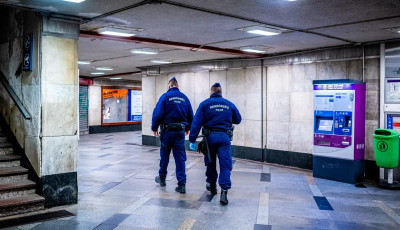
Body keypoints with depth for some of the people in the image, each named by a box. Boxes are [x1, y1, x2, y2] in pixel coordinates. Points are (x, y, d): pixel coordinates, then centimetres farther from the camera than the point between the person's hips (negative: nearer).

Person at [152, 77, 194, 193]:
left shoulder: (165, 96, -6)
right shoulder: (185, 98, 6)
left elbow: (158, 113, -13)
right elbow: (191, 116, 11)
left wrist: (154, 128, -1)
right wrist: (187, 128, 27)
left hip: (167, 130, -2)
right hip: (180, 131, 3)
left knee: (164, 155, 14)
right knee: (180, 158, 3)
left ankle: (162, 178, 30)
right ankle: (182, 184, 0)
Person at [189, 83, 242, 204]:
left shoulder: (205, 104, 2)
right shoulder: (229, 104, 8)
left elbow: (197, 123, -5)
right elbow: (238, 120, 19)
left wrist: (192, 140, -3)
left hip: (210, 136, 0)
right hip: (225, 137, 0)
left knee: (210, 163, 18)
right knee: (225, 165, -2)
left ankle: (212, 185, 33)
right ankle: (224, 191, -13)